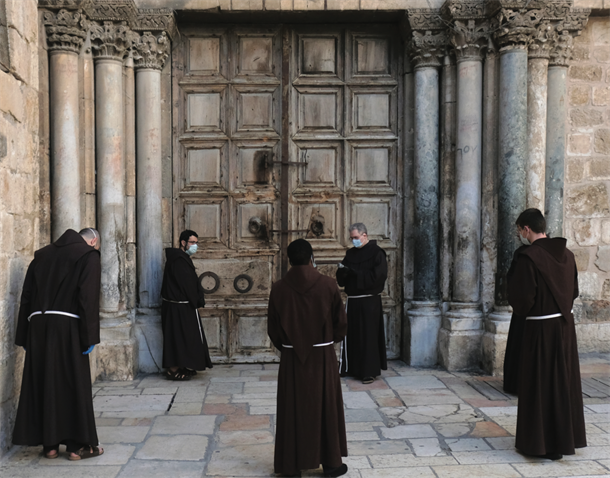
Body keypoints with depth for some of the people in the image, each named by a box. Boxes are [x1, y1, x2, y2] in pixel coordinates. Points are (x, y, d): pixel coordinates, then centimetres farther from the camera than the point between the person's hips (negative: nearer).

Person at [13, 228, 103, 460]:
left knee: (42, 382, 10)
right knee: (73, 384, 2)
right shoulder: (88, 255, 0)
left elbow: (26, 295, 14)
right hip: (67, 326, -5)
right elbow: (88, 297, -11)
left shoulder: (42, 255, 17)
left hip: (37, 326, 5)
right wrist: (89, 336, -11)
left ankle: (49, 444, 16)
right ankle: (77, 445, 7)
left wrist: (24, 337, 14)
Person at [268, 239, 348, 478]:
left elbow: (273, 328, -1)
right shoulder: (328, 285, -10)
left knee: (293, 410, 10)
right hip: (323, 356, 0)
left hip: (292, 358, 1)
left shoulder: (278, 289, -8)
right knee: (326, 408, 13)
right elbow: (341, 322, -3)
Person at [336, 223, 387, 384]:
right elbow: (341, 278, 10)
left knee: (368, 337, -3)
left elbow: (376, 277, -17)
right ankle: (353, 368, 19)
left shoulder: (376, 253, -6)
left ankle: (369, 372, 5)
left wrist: (353, 272, -16)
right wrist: (342, 271, -14)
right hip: (352, 301, 6)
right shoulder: (350, 253, 12)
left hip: (369, 302, -6)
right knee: (352, 336, 8)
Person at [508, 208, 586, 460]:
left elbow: (522, 298, -20)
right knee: (563, 382, 17)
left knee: (538, 385, 4)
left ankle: (543, 444, 12)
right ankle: (565, 437, 28)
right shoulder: (566, 254, 5)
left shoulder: (527, 257, -17)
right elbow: (573, 291, 12)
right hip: (565, 325, 7)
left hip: (540, 328, -7)